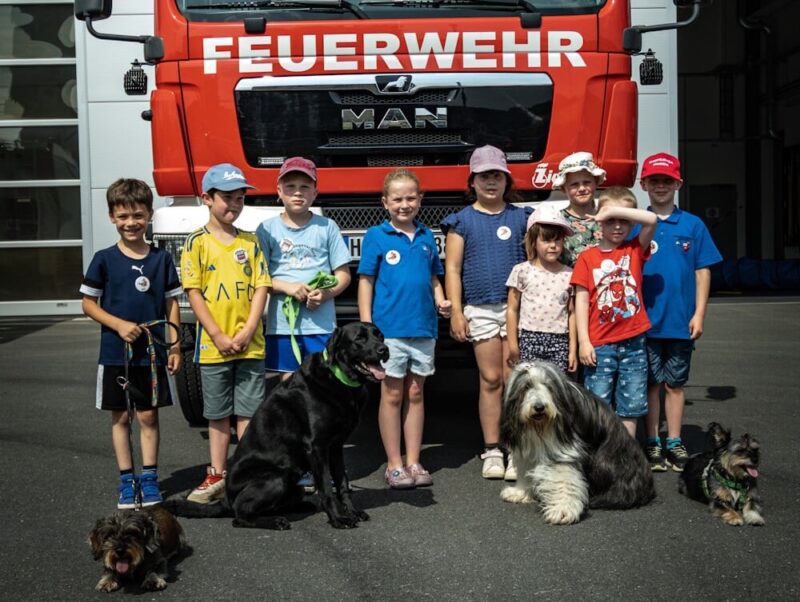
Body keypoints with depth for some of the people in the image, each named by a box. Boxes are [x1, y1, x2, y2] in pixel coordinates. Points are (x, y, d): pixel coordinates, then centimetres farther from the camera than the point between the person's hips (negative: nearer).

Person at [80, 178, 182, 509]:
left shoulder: (161, 259, 1)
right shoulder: (104, 259, -3)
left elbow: (172, 303, 6)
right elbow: (88, 303, 0)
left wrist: (175, 346, 0)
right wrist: (119, 324, -15)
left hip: (153, 353, 1)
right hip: (115, 354, 0)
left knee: (148, 416, 6)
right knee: (121, 417, 8)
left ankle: (148, 478, 15)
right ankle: (126, 480, 17)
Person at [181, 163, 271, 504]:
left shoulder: (251, 242, 6)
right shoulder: (197, 243, -1)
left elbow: (261, 288, 2)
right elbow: (193, 293, -6)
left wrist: (247, 332, -10)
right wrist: (218, 336, -12)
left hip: (250, 345, 2)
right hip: (213, 345, -1)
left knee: (248, 412, 5)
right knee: (218, 414, 9)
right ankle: (217, 476, 19)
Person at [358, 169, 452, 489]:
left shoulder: (426, 236, 10)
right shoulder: (376, 236, -2)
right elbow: (366, 281, -3)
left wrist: (441, 302, -1)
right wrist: (366, 326, -9)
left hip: (424, 328, 4)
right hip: (389, 328, -4)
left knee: (415, 393, 10)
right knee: (393, 394, 4)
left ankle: (413, 462, 19)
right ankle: (394, 465, 13)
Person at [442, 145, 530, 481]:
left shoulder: (521, 217, 10)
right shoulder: (462, 220, 6)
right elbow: (453, 268, 2)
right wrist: (456, 311, -3)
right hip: (481, 310, 0)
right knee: (490, 380, 2)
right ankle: (491, 451, 10)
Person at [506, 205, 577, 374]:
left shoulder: (569, 275, 5)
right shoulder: (522, 271, 0)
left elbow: (571, 313, 7)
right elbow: (512, 310, 3)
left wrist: (573, 349, 4)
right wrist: (513, 345, 1)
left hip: (559, 342, 1)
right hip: (530, 339, -1)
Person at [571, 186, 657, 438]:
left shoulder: (635, 250, 6)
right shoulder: (587, 257, 2)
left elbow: (651, 220, -12)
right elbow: (581, 300, -2)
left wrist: (613, 209, -13)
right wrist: (583, 341, -8)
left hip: (633, 342, 2)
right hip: (600, 344, -2)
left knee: (631, 407, 9)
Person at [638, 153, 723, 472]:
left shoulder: (693, 225, 2)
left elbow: (702, 271, 3)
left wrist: (699, 314, -3)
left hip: (681, 322, 1)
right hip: (646, 321, -1)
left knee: (675, 384, 11)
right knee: (652, 383, 8)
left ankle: (674, 443, 21)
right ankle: (653, 443, 18)